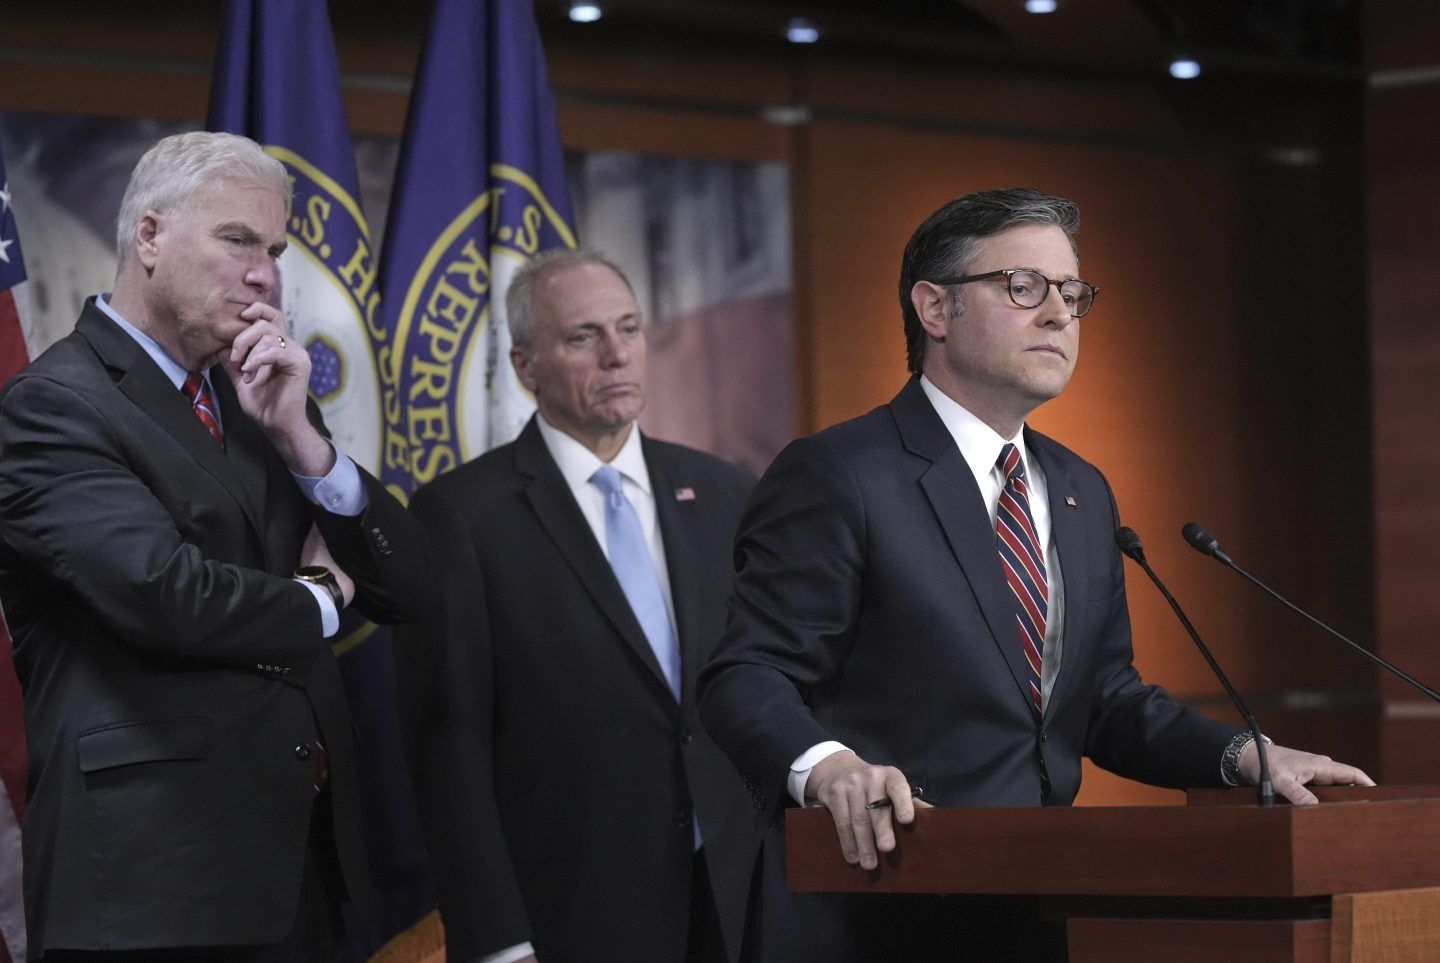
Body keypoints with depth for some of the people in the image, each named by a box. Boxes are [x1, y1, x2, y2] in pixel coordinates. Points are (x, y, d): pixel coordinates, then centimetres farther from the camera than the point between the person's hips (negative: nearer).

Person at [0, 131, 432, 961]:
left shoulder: (261, 397, 16)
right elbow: (164, 594, -23)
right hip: (158, 873, -7)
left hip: (303, 857, 7)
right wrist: (317, 601, -3)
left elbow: (408, 588, 11)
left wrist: (299, 435, -4)